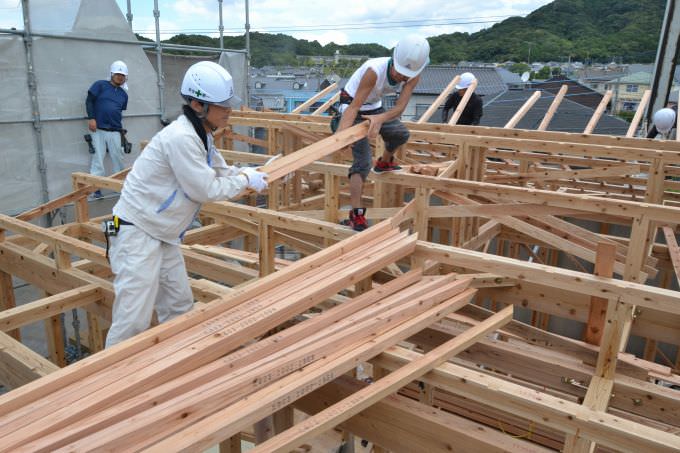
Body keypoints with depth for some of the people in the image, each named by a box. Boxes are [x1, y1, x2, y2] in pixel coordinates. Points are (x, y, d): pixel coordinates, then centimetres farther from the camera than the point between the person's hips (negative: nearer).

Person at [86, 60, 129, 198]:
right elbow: (89, 101, -3)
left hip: (115, 132, 4)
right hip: (98, 130, -4)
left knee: (118, 158, 7)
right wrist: (91, 118, -12)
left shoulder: (124, 94, 14)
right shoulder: (100, 85, 1)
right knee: (98, 158, -3)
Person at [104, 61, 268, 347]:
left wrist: (246, 173, 3)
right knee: (134, 319, -9)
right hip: (137, 231, -10)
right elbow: (206, 190, -21)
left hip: (164, 233, 10)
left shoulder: (201, 135, 7)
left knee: (179, 306, 14)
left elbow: (219, 170, 19)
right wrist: (245, 181, -8)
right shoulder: (180, 137, -24)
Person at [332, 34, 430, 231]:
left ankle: (384, 163, 48)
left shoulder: (413, 77, -18)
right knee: (363, 162, -17)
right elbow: (354, 107, -39)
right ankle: (356, 215, -17)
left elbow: (400, 106, -29)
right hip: (353, 106, -6)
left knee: (401, 134, 18)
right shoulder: (374, 70, -35)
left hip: (374, 107, 7)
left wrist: (380, 119, -50)